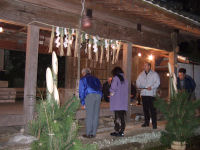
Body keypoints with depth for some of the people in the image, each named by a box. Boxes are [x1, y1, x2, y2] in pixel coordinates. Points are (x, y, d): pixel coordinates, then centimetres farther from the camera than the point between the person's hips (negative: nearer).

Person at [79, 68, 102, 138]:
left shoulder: (83, 79, 17)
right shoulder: (96, 79, 30)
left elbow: (81, 91, 9)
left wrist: (83, 103, 9)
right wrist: (99, 100, 22)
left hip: (90, 96, -4)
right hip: (98, 95, 5)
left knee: (89, 116, -2)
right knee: (96, 115, 7)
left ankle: (89, 134, 1)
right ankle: (93, 133, 12)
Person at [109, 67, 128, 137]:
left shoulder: (116, 78, -7)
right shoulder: (125, 79, 12)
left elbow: (113, 88, -15)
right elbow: (127, 91, 14)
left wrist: (112, 92, 4)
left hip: (117, 102, -6)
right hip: (124, 102, 6)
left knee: (117, 117, -2)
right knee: (122, 117, 10)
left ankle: (117, 131, 2)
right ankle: (122, 131, 15)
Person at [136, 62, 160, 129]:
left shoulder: (154, 74, 3)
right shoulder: (141, 74, 16)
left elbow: (157, 82, -4)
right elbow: (138, 81, 20)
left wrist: (151, 87, -17)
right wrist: (139, 86, 0)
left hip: (151, 94, -5)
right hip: (143, 94, 5)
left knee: (152, 109, -7)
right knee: (145, 109, 9)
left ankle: (154, 123, -2)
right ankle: (146, 122, 20)